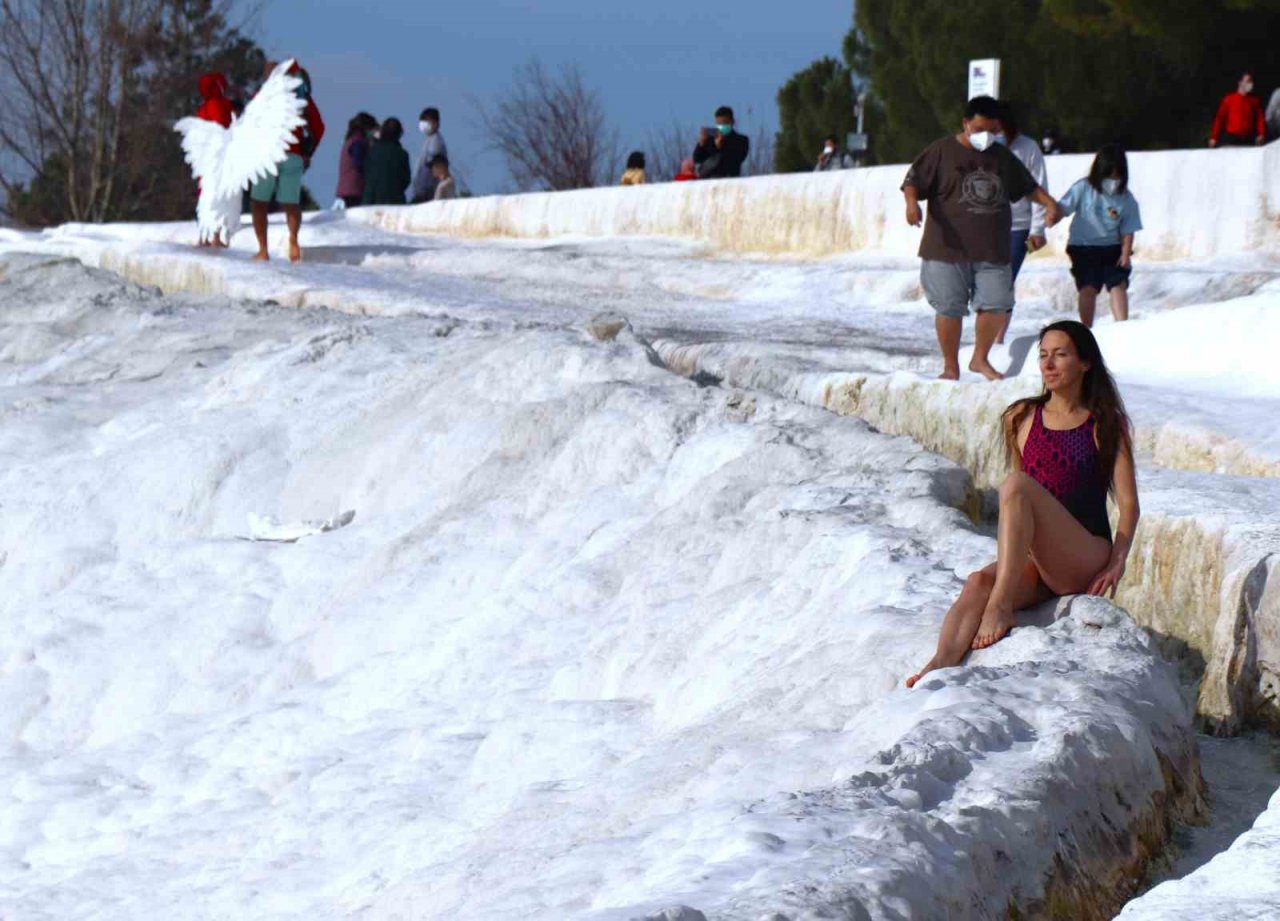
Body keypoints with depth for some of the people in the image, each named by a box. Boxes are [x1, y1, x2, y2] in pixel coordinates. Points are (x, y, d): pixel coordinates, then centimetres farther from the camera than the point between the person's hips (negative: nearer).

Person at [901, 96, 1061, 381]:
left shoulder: (1003, 157, 14)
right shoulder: (942, 152, 0)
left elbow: (1028, 186, 26)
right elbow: (913, 181, -4)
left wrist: (1049, 203, 9)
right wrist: (912, 203, -24)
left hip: (992, 251, 4)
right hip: (948, 248, -4)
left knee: (996, 304, -2)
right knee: (949, 309, 0)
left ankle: (980, 359, 19)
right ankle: (951, 367, 15)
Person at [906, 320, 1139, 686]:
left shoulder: (1105, 425, 6)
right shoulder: (1022, 419, 17)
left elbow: (1128, 503, -1)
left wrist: (1117, 561, -16)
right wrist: (1011, 551, 9)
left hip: (1087, 561, -4)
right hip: (1036, 563, 4)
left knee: (1015, 486, -28)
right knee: (978, 582, -30)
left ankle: (1001, 608, -36)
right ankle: (941, 663, -55)